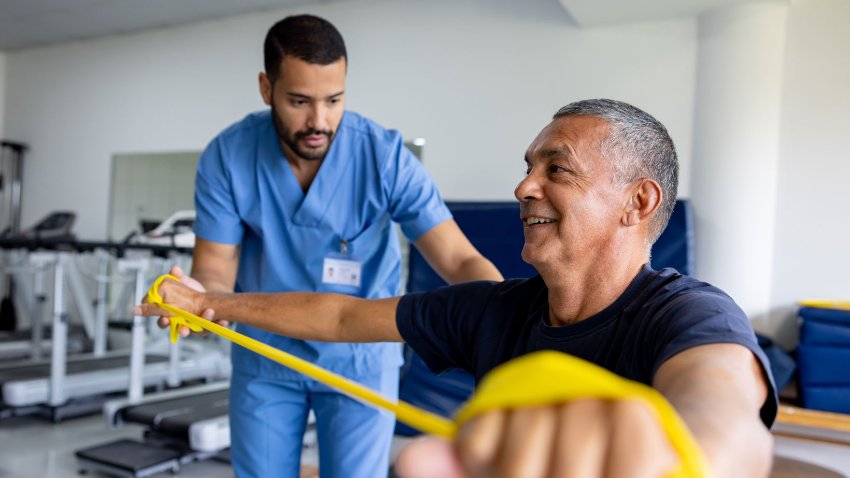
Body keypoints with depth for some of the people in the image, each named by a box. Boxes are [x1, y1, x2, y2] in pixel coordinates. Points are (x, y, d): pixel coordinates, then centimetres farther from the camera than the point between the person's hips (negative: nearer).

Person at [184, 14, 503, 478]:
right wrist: (196, 295, -37)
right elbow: (215, 268, -12)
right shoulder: (226, 157, -16)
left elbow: (459, 260, -26)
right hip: (263, 355, 2)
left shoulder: (386, 156, -22)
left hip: (359, 358, -1)